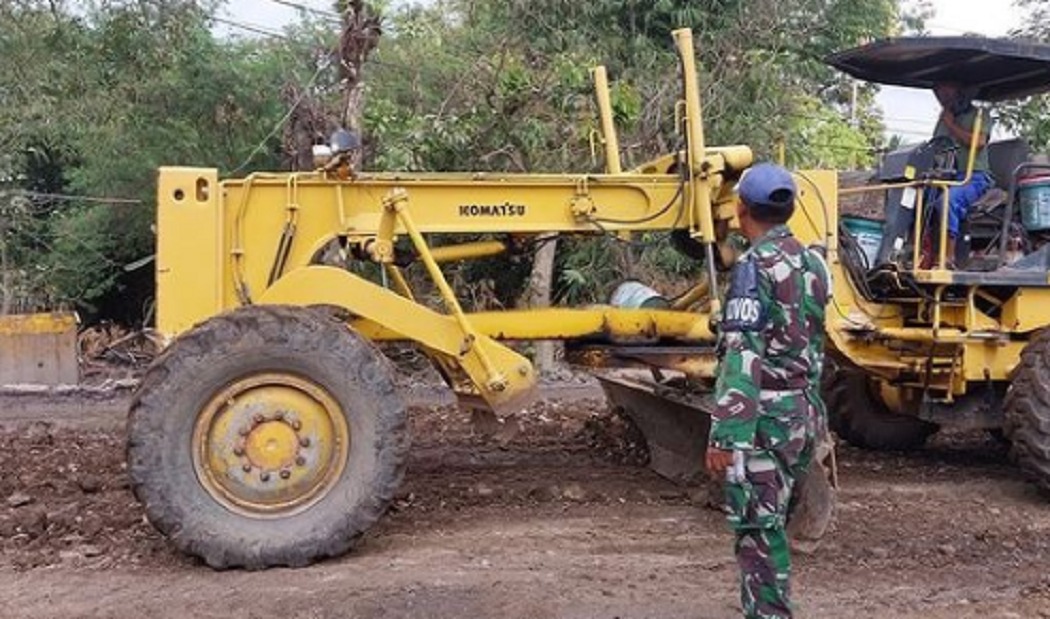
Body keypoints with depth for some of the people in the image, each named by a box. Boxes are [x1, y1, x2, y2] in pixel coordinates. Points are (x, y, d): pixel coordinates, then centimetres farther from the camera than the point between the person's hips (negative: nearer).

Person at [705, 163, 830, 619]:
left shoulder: (756, 265, -14)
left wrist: (725, 435, -21)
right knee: (769, 524, 18)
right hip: (804, 411, 8)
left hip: (765, 417, -8)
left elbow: (743, 356, -21)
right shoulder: (812, 262, 11)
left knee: (758, 530, -1)